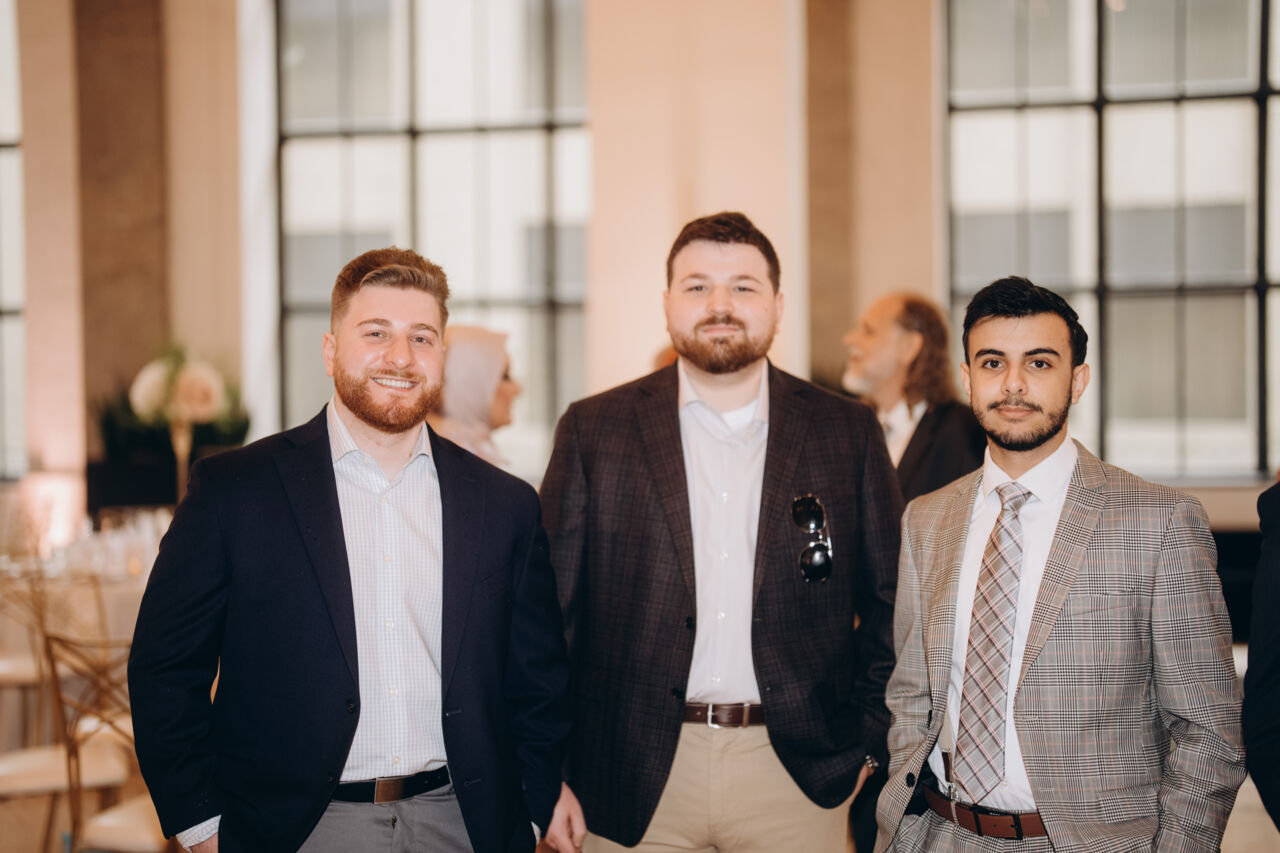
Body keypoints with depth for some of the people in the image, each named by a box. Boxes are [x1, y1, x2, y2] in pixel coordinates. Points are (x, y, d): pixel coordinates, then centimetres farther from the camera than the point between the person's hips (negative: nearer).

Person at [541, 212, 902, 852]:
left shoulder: (848, 433, 5)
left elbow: (890, 607, 9)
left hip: (797, 772, 1)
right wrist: (550, 778, -3)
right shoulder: (594, 430, 3)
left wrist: (868, 743, 2)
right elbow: (550, 611, 2)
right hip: (635, 779, 0)